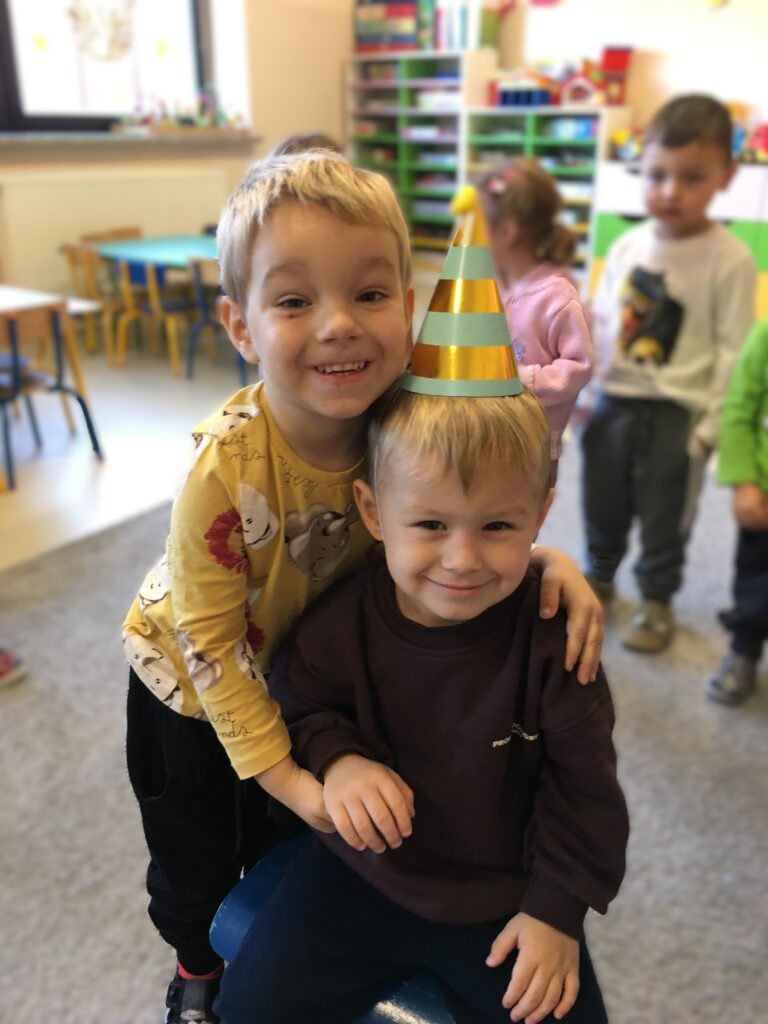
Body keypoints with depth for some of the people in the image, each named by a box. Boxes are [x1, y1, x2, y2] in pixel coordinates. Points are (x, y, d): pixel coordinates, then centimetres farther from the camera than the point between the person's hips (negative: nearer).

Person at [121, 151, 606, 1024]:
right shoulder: (226, 468, -39)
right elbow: (210, 642, -27)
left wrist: (543, 559, -27)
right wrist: (287, 776, -24)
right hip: (189, 687, -3)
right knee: (196, 862, 22)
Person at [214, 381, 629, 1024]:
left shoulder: (553, 635, -21)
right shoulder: (340, 623, -18)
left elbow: (582, 782, -8)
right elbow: (298, 706, 0)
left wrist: (556, 908, -5)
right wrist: (334, 759, -21)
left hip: (506, 893, 0)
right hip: (360, 872, 1)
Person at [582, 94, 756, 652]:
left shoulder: (730, 259, -13)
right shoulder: (627, 246, 2)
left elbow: (733, 353, -11)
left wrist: (711, 427, -12)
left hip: (677, 412, -4)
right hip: (614, 401, 5)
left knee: (664, 516, 11)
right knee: (602, 502, 20)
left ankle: (657, 600, 33)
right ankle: (599, 574, 44)